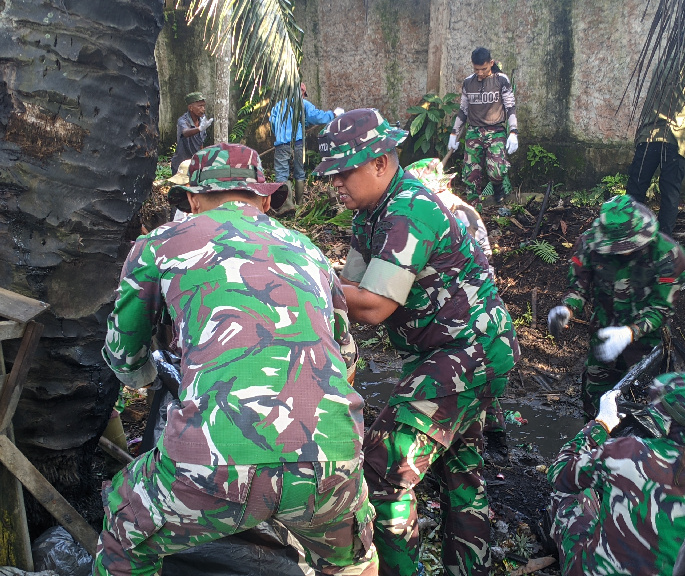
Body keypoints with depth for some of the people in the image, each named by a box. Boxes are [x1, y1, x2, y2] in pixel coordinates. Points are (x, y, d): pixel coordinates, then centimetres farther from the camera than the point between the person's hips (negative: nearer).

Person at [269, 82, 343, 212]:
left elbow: (271, 120, 9)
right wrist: (332, 114, 6)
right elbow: (316, 116, -6)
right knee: (299, 174, 12)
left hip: (281, 143, 0)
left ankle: (288, 202, -22)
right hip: (298, 142, 0)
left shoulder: (279, 104, 16)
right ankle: (299, 203, 15)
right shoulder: (303, 103, 8)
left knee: (281, 174, -5)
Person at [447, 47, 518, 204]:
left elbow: (511, 108, -1)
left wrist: (513, 133, -11)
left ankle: (500, 191, 10)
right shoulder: (468, 82, 10)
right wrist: (454, 134, 14)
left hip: (496, 131, -3)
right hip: (473, 132, 3)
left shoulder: (501, 80, -1)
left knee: (496, 171, -22)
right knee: (471, 173, -4)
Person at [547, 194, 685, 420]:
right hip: (603, 332, 3)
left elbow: (661, 307, -20)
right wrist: (566, 309, -28)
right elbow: (580, 283, -6)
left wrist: (629, 334, -35)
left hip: (645, 337, -2)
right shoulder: (590, 241, -16)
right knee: (594, 394, 15)